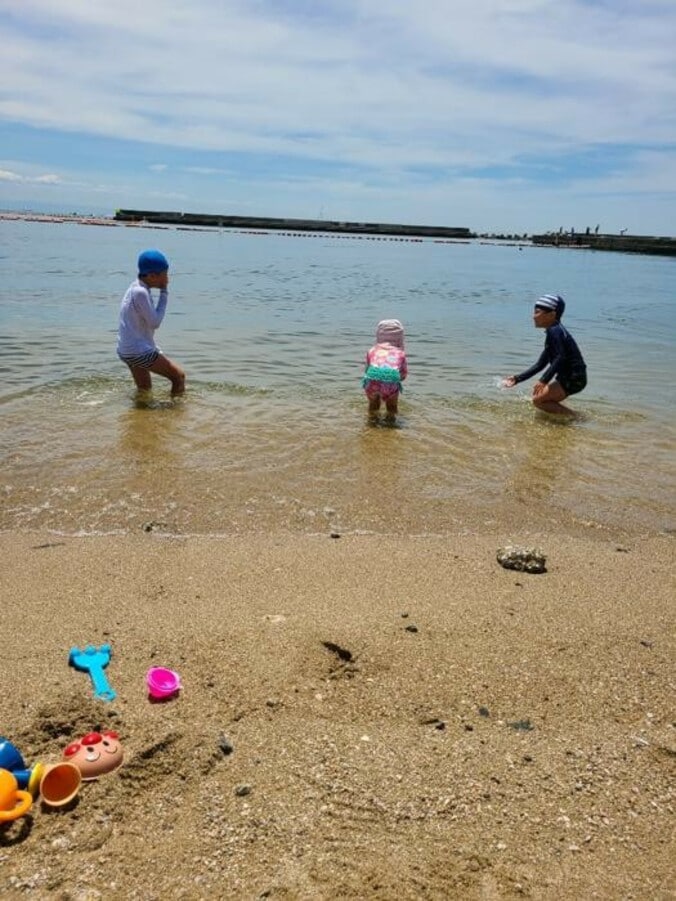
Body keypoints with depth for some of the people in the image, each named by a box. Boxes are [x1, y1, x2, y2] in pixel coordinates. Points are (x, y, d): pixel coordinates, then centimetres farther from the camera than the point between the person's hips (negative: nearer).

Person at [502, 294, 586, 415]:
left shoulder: (555, 331, -15)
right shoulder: (552, 333, 16)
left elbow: (560, 358, -27)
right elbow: (540, 364, 17)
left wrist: (544, 380, -35)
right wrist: (517, 379, 13)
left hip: (574, 379, -10)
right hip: (567, 378, 10)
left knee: (538, 399, -14)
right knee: (538, 394, 16)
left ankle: (572, 416, -5)